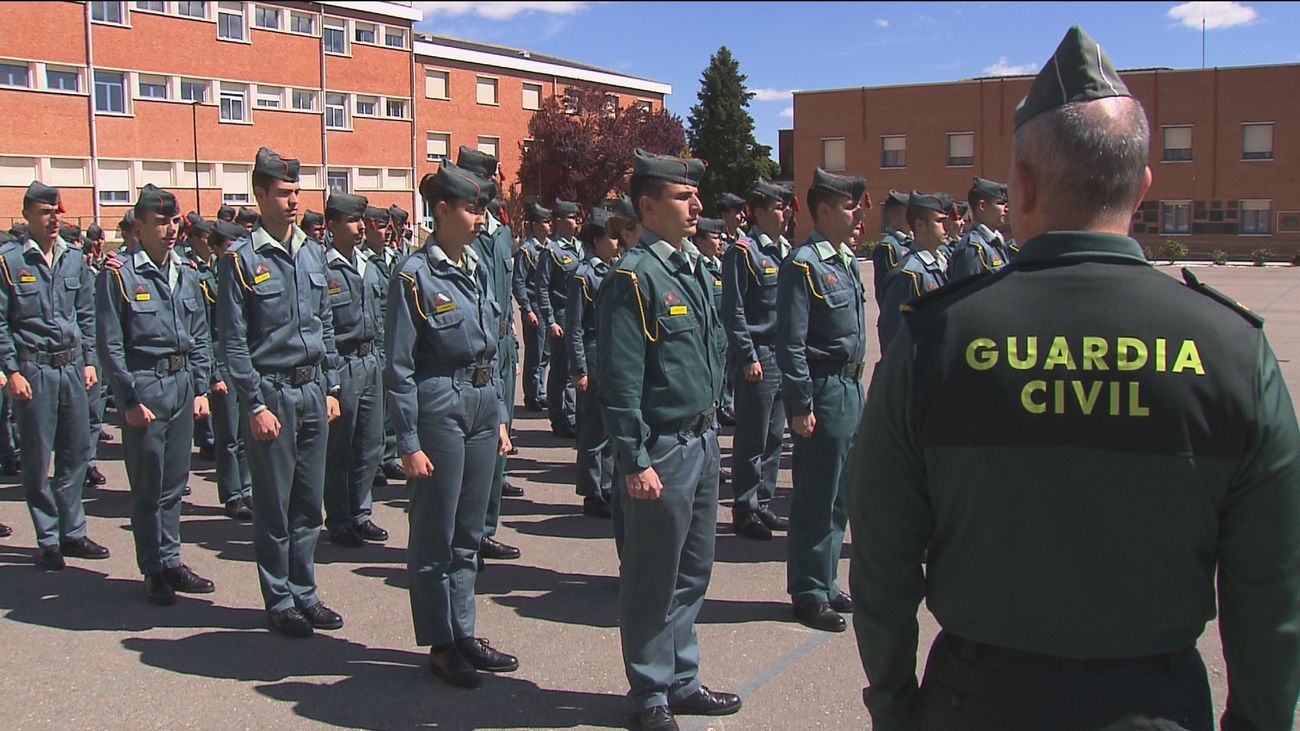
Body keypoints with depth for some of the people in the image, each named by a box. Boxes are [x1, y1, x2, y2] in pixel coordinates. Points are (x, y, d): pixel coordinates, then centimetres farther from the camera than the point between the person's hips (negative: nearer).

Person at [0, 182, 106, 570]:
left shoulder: (74, 257, 9)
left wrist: (89, 360, 8)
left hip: (72, 366, 5)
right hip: (34, 370, -4)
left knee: (75, 452, 10)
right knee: (37, 459, 3)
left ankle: (72, 532, 21)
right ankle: (48, 541, 12)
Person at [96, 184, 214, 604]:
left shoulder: (186, 273, 10)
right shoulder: (119, 274, -8)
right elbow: (110, 345, -9)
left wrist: (201, 389, 9)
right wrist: (130, 400, -11)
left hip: (183, 382, 6)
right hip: (144, 384, -5)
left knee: (175, 482, 12)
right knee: (148, 486, 3)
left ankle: (171, 562, 23)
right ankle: (153, 571, 14)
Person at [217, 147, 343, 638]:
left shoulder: (312, 253, 10)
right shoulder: (241, 259, -8)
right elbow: (232, 343, -9)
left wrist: (331, 388, 12)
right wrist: (255, 405, -13)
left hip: (313, 390, 5)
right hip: (272, 391, -5)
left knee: (309, 502, 12)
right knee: (274, 505, 4)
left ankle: (304, 593, 23)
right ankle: (279, 601, 17)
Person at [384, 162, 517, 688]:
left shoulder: (477, 268, 10)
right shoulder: (415, 275, -11)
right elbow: (399, 367, -13)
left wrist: (500, 418, 15)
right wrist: (409, 443, -15)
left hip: (483, 406, 7)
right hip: (439, 407, -7)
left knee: (468, 533, 16)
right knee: (435, 536, 5)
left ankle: (464, 634, 28)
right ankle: (439, 645, 19)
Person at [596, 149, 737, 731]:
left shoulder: (692, 269, 11)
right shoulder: (633, 278, -15)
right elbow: (619, 383, -18)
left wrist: (709, 430, 18)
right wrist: (635, 463, -18)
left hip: (702, 439, 9)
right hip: (662, 448, -8)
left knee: (692, 573, 18)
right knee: (652, 581, 6)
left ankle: (682, 682, 33)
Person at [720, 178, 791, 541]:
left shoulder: (787, 250, 14)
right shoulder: (743, 252, -10)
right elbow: (733, 311, -14)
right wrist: (749, 358, -17)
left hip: (786, 357, 8)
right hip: (758, 358, -8)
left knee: (773, 438, 14)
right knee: (752, 440, 0)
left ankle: (762, 505, 25)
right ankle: (745, 511, 10)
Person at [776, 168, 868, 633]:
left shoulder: (846, 260, 13)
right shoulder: (803, 265, -14)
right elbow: (791, 345, -17)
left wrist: (855, 385, 17)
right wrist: (802, 406, -18)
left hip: (850, 389, 9)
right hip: (823, 391, -9)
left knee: (838, 498, 16)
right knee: (816, 500, 0)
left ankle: (826, 583, 28)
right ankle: (808, 594, 12)